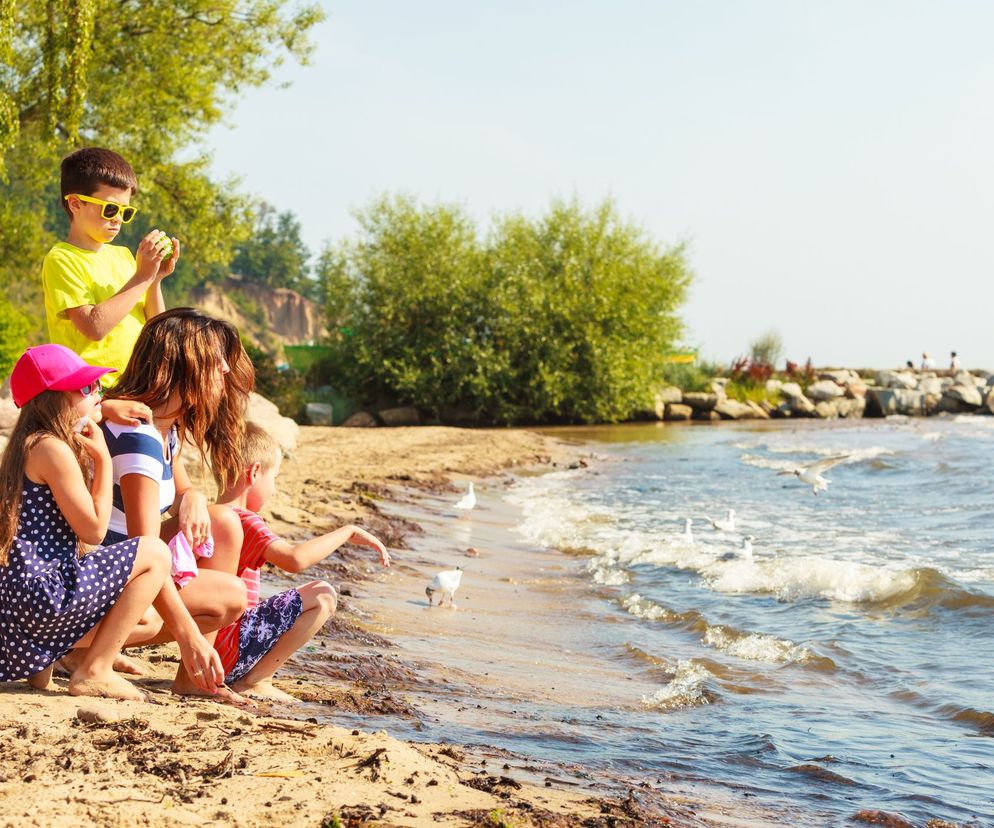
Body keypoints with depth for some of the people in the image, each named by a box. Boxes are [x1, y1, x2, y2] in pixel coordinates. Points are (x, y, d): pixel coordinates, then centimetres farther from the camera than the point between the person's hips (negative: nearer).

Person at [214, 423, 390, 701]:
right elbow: (295, 559, -30)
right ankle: (254, 680, -9)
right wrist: (348, 532, -20)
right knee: (322, 597, -11)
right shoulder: (243, 520, -15)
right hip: (230, 651, -10)